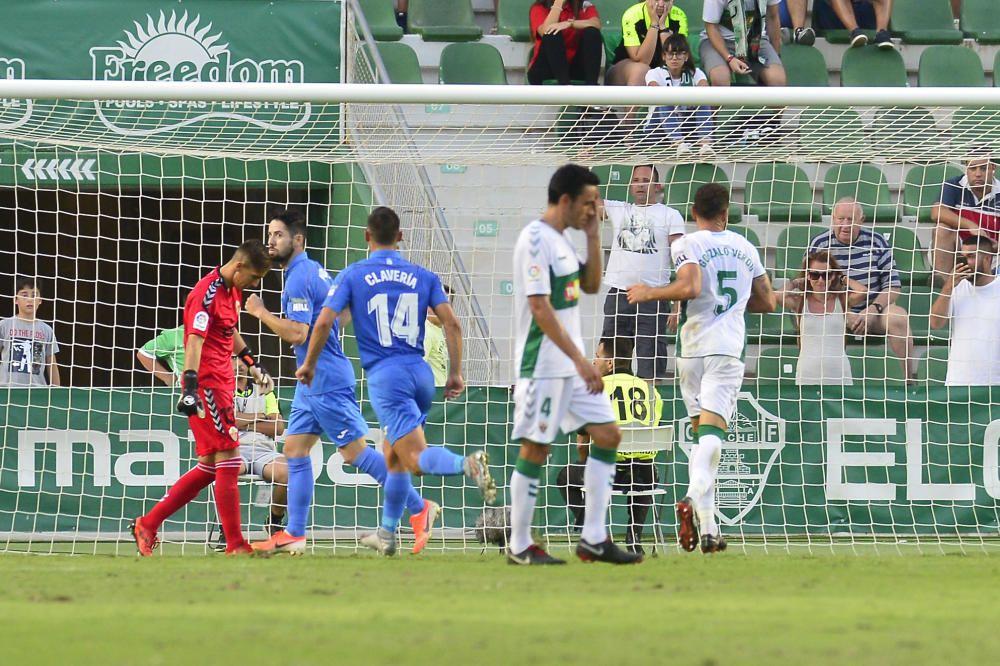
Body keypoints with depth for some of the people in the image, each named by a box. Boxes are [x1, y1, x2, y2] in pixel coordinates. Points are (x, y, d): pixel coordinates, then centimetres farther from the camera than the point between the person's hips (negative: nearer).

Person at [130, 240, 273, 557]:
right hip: (206, 385, -10)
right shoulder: (207, 293, -17)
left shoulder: (233, 291, 13)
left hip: (222, 385, 10)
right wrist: (190, 388, -35)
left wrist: (253, 365, 34)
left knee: (210, 466, 11)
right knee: (229, 460, -10)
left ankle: (147, 525, 16)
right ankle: (236, 545, -7)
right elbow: (194, 341, -26)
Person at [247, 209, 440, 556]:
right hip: (312, 381, 11)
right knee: (294, 450, 8)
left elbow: (297, 333, -25)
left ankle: (419, 508, -1)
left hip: (326, 381, -11)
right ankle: (294, 534, 7)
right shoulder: (314, 270, 14)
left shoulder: (299, 278, -17)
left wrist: (261, 312, -16)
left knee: (355, 452, -7)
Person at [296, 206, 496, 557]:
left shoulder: (353, 275, 2)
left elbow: (324, 322, -6)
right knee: (393, 458, 21)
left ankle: (468, 464, -44)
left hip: (385, 376, -5)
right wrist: (456, 373, 7)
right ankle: (386, 534, 25)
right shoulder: (423, 276, 10)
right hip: (421, 373, 5)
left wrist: (309, 364, 9)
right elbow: (451, 323, 1)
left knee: (417, 458, -15)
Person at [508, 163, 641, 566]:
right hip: (543, 364, -9)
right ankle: (519, 546, 6)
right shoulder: (536, 239, -15)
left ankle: (593, 539, 7)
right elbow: (540, 308, -21)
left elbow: (591, 285, 23)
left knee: (607, 435, 5)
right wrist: (580, 360, -23)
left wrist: (593, 235, 10)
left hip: (572, 365, 9)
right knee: (536, 450, -3)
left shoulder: (561, 240, 13)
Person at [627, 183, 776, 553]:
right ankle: (694, 497, -39)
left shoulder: (687, 245, -1)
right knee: (712, 432, -12)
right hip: (729, 348, 0)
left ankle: (707, 526, 7)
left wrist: (648, 293, -5)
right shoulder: (744, 247, 12)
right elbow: (766, 302, 17)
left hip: (692, 346, 0)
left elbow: (690, 287, -19)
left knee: (701, 432, 11)